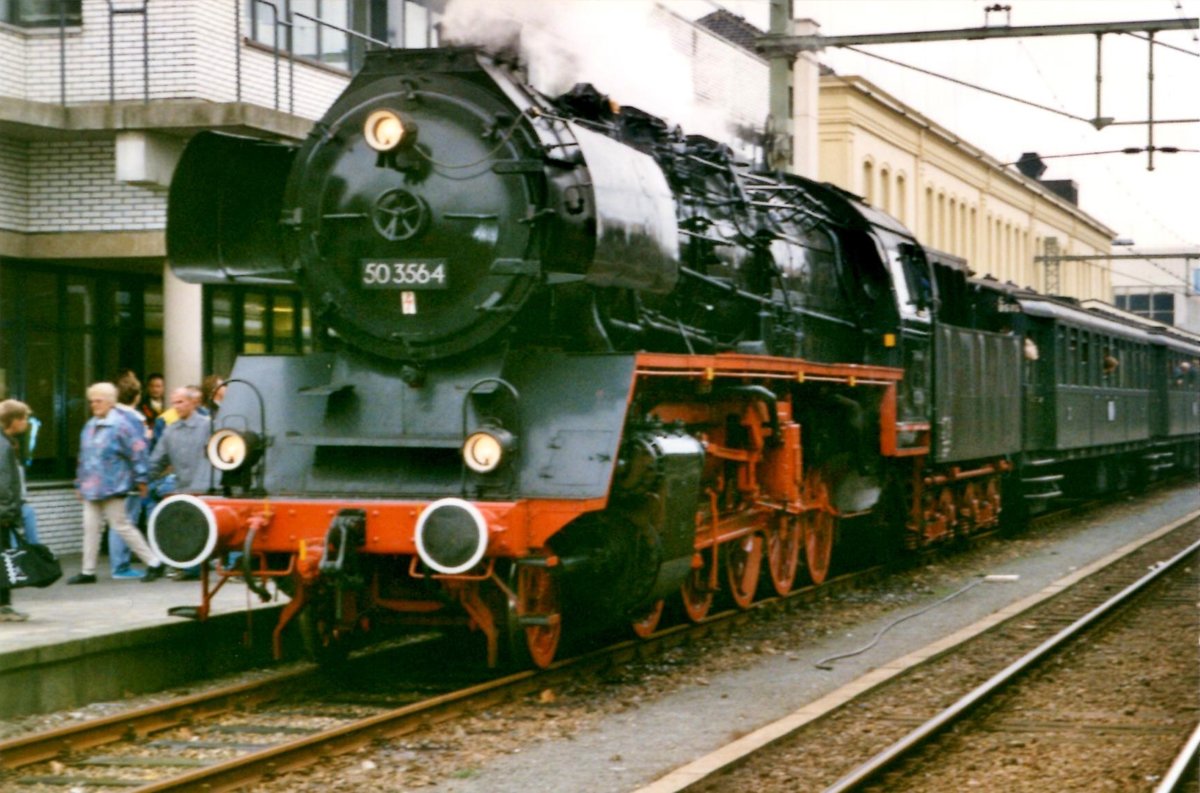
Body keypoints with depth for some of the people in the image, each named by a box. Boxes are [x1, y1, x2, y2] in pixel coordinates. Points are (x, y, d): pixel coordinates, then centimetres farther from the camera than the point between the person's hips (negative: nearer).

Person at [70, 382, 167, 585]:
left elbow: (138, 450, -12)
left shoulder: (119, 425, -12)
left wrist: (140, 478, -11)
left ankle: (154, 563, 4)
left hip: (112, 487, -8)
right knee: (90, 527, 7)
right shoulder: (90, 426, 13)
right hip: (91, 488, 8)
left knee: (122, 526, -4)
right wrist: (81, 482, 20)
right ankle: (88, 571, 14)